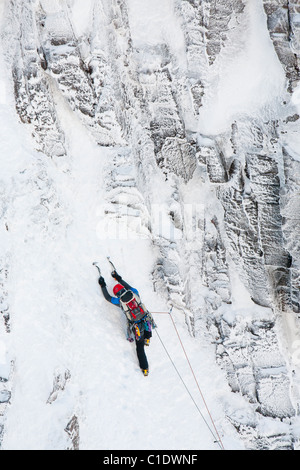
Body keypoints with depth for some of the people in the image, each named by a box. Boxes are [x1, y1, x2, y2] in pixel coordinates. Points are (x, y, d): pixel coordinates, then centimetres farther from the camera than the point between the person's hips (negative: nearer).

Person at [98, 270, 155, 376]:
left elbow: (108, 297, 9)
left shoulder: (119, 301, -9)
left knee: (140, 348, 16)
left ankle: (145, 369, 23)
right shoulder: (134, 293, -4)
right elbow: (129, 287, 20)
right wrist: (119, 279, 30)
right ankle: (147, 339, 45)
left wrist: (103, 286, 21)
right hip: (147, 322, 2)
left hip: (137, 328, -2)